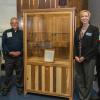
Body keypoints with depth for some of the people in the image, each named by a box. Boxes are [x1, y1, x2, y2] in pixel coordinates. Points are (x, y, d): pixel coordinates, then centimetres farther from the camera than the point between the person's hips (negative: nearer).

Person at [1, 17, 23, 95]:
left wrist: (20, 52, -12)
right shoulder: (6, 32, 3)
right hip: (9, 57, 0)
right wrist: (10, 52, -14)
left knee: (19, 73, 9)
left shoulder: (22, 33, 5)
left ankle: (19, 87, 24)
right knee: (8, 73, 7)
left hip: (19, 57, 1)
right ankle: (6, 88, 20)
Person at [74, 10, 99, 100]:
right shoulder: (78, 29, 9)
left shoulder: (94, 29, -6)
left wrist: (84, 57, -15)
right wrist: (75, 56, -5)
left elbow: (95, 46, -12)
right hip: (78, 58, 5)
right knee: (79, 79, 11)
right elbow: (75, 44, 9)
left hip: (89, 59, -4)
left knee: (88, 79, 6)